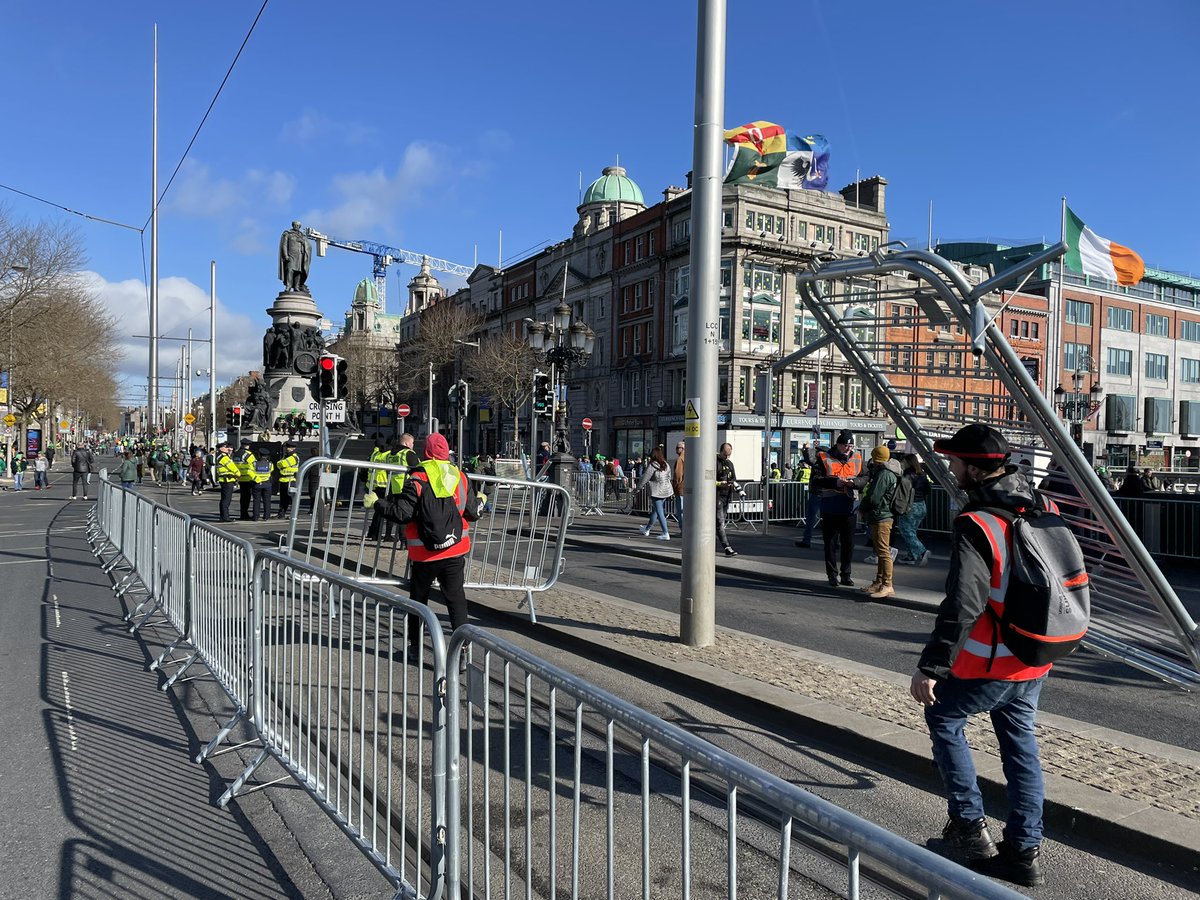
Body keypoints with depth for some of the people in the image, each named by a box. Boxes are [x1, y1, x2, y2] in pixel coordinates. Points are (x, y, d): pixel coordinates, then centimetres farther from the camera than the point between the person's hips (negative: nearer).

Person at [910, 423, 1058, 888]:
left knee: (942, 716, 16)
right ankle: (1025, 850, 23)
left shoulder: (976, 525, -23)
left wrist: (930, 667, -22)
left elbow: (962, 606, -27)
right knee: (1020, 741, 18)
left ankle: (969, 824, 20)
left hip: (990, 662, -7)